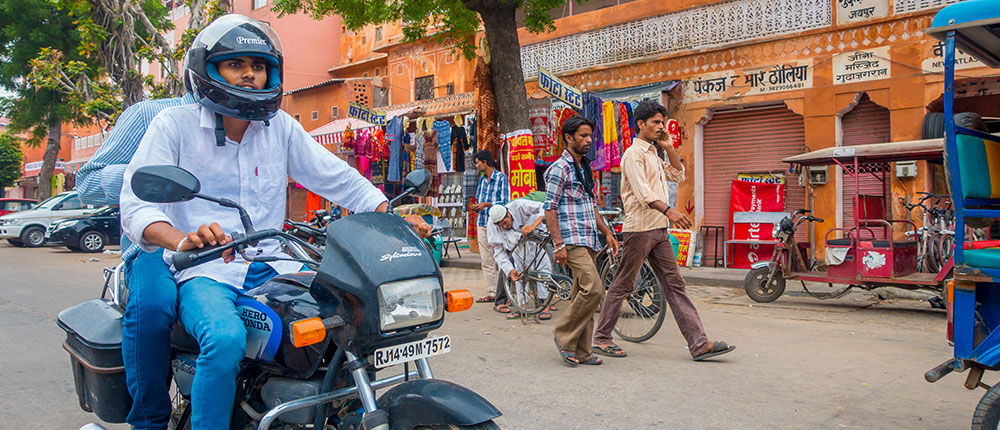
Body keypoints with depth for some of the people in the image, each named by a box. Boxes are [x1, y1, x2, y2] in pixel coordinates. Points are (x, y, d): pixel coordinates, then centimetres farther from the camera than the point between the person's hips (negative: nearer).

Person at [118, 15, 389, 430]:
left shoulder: (282, 127, 11)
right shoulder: (175, 124, 0)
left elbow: (340, 179, 10)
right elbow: (136, 204, -10)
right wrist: (184, 240, -33)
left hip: (272, 266, 4)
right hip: (205, 271, -4)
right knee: (226, 340, -34)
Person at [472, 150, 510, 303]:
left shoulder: (501, 178, -3)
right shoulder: (482, 180, 17)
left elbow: (505, 202, -8)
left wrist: (487, 204, -14)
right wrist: (477, 207, 6)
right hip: (482, 223, 7)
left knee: (500, 260, -7)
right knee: (486, 261, 6)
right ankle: (491, 293, 11)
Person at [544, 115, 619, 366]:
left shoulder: (586, 168, 20)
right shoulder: (559, 168, -7)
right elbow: (549, 209, -11)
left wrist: (607, 233, 19)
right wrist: (558, 245, -17)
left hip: (589, 241, 8)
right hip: (572, 241, -8)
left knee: (583, 294, 7)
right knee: (593, 289, -18)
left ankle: (580, 351, 13)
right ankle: (564, 336, -2)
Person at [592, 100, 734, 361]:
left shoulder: (653, 154, 21)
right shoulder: (633, 154, -8)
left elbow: (678, 171, 32)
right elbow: (643, 191, -22)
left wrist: (668, 147, 17)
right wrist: (669, 211, -35)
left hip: (659, 231, 9)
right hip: (639, 229, -9)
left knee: (674, 285, 4)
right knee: (622, 285, -1)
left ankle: (699, 344, 2)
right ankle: (601, 339, 11)